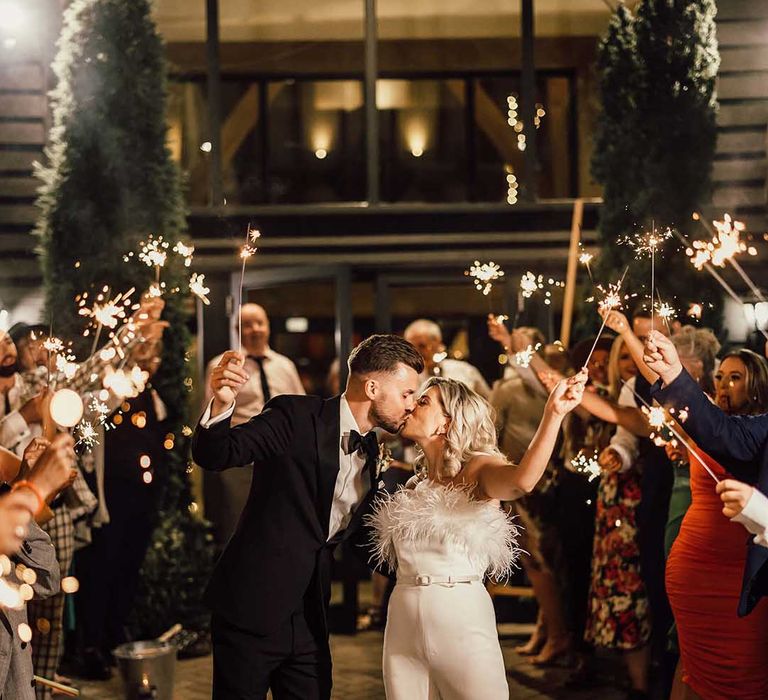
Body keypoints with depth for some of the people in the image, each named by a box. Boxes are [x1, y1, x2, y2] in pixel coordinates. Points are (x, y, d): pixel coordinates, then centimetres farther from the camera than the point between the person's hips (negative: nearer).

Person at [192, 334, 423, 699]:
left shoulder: (370, 451, 11)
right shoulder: (297, 417, -11)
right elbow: (214, 455, -20)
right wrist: (222, 403, -39)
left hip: (309, 621, 7)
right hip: (251, 611, -7)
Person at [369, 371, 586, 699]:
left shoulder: (478, 469, -4)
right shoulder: (412, 483, 14)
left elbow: (522, 481, -28)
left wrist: (553, 413, -38)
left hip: (461, 619, -5)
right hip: (403, 623, 5)